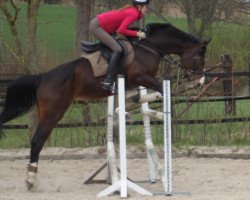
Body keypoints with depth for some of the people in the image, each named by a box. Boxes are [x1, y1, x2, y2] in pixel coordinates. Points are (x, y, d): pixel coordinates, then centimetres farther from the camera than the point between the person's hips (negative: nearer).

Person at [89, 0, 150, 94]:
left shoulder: (131, 10, 11)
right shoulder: (134, 14, -16)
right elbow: (121, 30, -23)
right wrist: (137, 34, -15)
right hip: (97, 27, -10)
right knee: (117, 49, -19)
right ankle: (108, 81, -22)